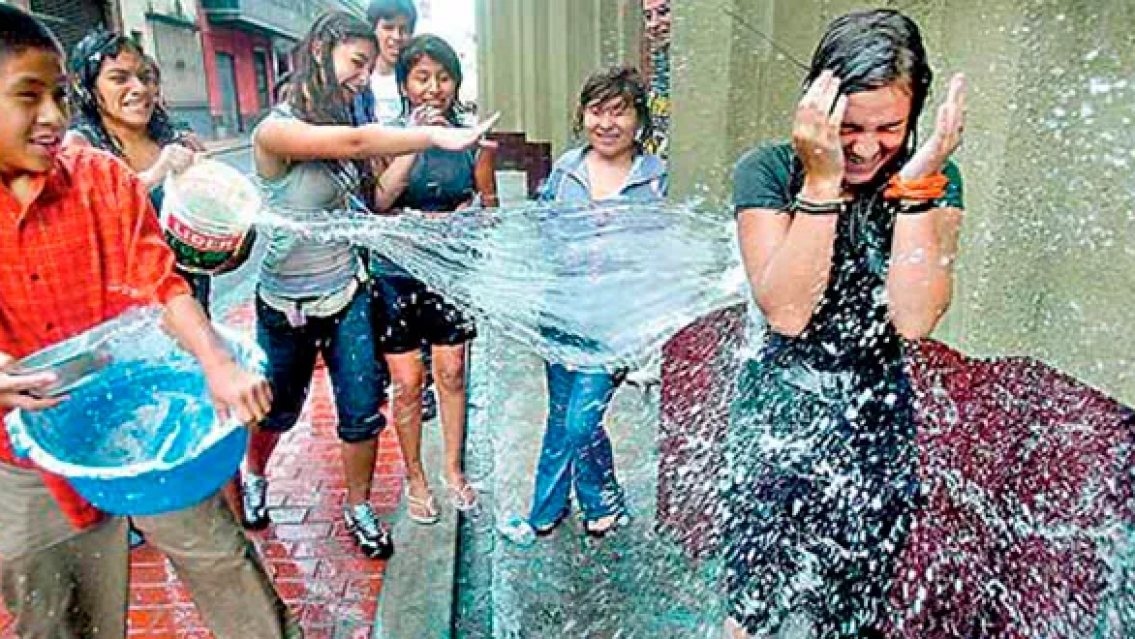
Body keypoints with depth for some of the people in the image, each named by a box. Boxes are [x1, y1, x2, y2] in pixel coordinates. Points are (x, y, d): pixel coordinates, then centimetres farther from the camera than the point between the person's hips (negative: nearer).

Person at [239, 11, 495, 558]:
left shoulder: (337, 126, 3)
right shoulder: (276, 130, -20)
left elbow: (374, 202, -1)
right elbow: (354, 143, -37)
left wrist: (410, 149, -9)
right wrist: (436, 137, -42)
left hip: (348, 295, 5)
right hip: (288, 303, -4)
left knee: (363, 411, 5)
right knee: (279, 409, 19)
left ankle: (359, 508, 28)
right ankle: (253, 474, 51)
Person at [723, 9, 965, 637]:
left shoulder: (934, 178, -4)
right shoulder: (769, 171, -11)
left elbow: (914, 319, -18)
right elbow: (786, 313, -23)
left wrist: (914, 186, -21)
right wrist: (822, 181, -26)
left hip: (879, 425, 3)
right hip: (777, 418, -2)